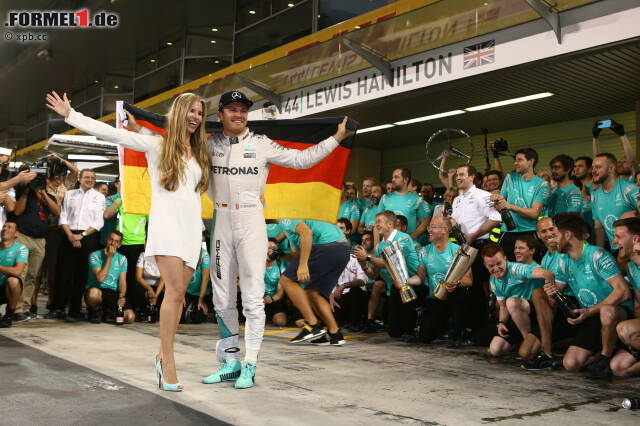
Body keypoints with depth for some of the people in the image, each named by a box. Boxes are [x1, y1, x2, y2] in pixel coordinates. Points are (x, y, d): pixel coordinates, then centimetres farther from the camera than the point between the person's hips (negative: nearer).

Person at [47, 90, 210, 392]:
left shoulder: (199, 153, 20)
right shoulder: (157, 145, 6)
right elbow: (112, 133, 2)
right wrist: (70, 115, 1)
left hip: (192, 226, 5)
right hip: (166, 222, -5)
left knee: (178, 294, 1)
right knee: (175, 291, -16)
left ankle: (163, 357, 12)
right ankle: (168, 363, -8)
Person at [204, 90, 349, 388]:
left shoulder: (261, 144, 2)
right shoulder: (210, 143, 8)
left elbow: (301, 159, 2)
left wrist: (337, 138, -2)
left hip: (251, 221, -3)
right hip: (222, 221, 3)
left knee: (253, 296, -6)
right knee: (222, 297, 8)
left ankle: (250, 364, 1)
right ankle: (230, 360, 21)